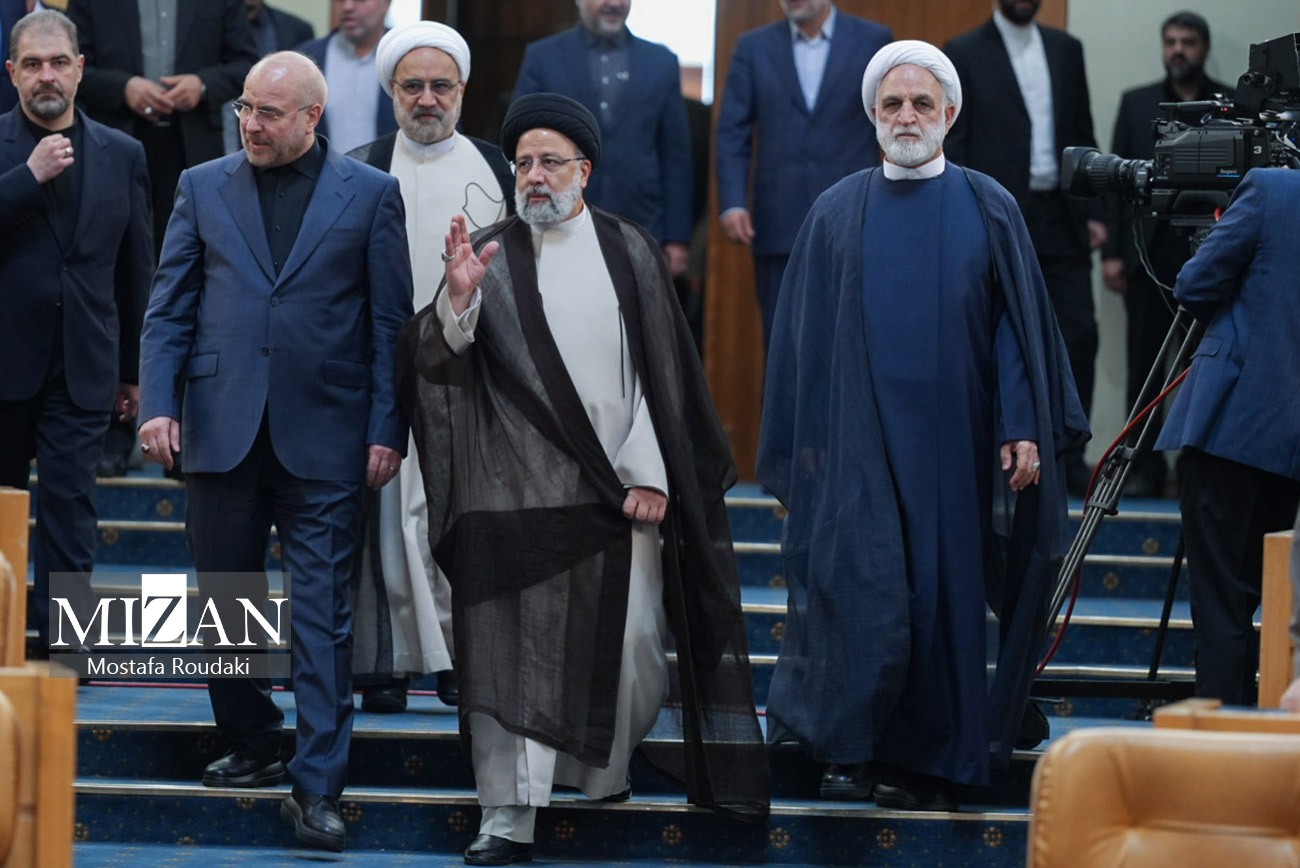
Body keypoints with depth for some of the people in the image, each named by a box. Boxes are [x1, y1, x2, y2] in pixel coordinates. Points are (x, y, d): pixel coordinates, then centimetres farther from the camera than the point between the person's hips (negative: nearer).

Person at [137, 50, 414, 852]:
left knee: (323, 612, -3)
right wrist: (158, 404, -4)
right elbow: (169, 307, 8)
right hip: (221, 431, 3)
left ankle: (318, 785, -1)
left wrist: (388, 429, -4)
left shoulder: (370, 194, 3)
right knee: (225, 602, 10)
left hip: (323, 435, -2)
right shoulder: (203, 187, 8)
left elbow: (391, 323, 2)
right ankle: (254, 747, 26)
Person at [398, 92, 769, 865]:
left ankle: (605, 768, 29)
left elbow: (662, 371, 5)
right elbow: (441, 362, -3)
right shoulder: (490, 255, 5)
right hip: (515, 486, -1)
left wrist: (651, 475, -3)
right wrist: (458, 299, -23)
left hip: (615, 488, 1)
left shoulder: (629, 253, 6)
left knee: (629, 643, 4)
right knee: (513, 651, -3)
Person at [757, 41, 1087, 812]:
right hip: (861, 439, 0)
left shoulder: (989, 211, 4)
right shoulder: (838, 214, 6)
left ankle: (931, 760, 11)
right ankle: (852, 748, 5)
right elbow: (805, 335, 8)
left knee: (945, 592, 2)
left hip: (955, 442, 0)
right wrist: (804, 439, 4)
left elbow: (1020, 326, 4)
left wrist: (1024, 428, -4)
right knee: (862, 587, -8)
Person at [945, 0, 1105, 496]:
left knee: (1079, 336, -2)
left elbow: (1083, 135, 14)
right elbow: (952, 148, -4)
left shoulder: (1066, 50, 12)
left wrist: (1094, 211, 7)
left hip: (1060, 218, 4)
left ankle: (1069, 460, 7)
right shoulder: (964, 56, -1)